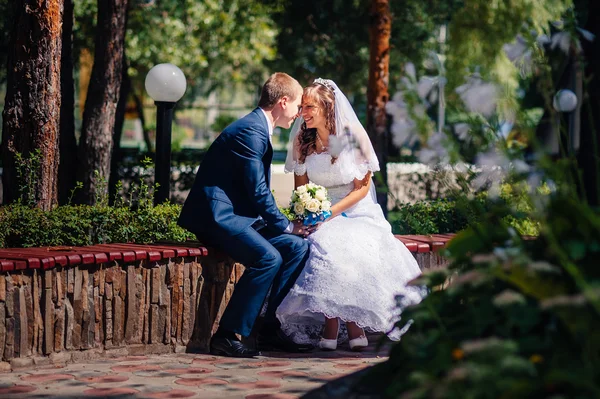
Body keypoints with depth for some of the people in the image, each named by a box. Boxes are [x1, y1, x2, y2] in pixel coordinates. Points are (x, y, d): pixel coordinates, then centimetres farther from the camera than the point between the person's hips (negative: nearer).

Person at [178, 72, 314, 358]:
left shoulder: (258, 128, 18)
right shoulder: (251, 130, -15)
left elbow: (258, 192, 20)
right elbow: (257, 191, -17)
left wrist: (284, 224, 9)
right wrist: (285, 225, -5)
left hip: (236, 213, 10)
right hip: (216, 214, -10)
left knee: (297, 247, 1)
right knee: (268, 257, -28)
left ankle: (270, 330, 4)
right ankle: (226, 337, -22)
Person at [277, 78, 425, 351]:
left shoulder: (353, 135, -8)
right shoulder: (302, 140, 2)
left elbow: (362, 187, -7)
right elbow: (300, 188, 9)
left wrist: (331, 212, -20)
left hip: (355, 212, -2)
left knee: (350, 249, -33)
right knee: (321, 247, -31)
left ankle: (355, 325, -22)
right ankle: (330, 326, -25)